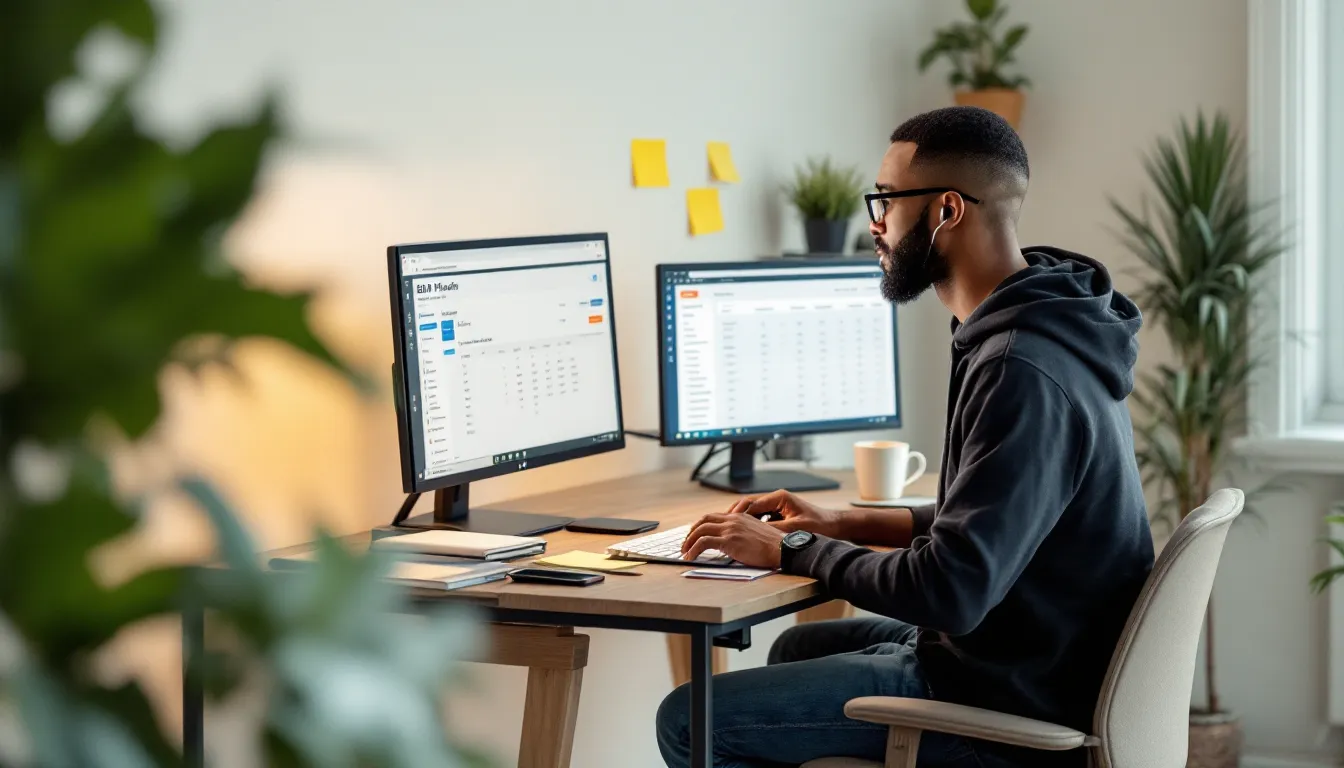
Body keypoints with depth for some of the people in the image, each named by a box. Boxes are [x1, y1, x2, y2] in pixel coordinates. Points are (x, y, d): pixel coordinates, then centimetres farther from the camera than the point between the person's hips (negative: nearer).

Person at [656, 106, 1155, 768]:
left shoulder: (1023, 372, -27)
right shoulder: (1034, 335, 7)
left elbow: (948, 590, -29)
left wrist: (792, 551, -15)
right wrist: (845, 526, 10)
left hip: (1008, 705, -10)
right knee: (798, 647, 31)